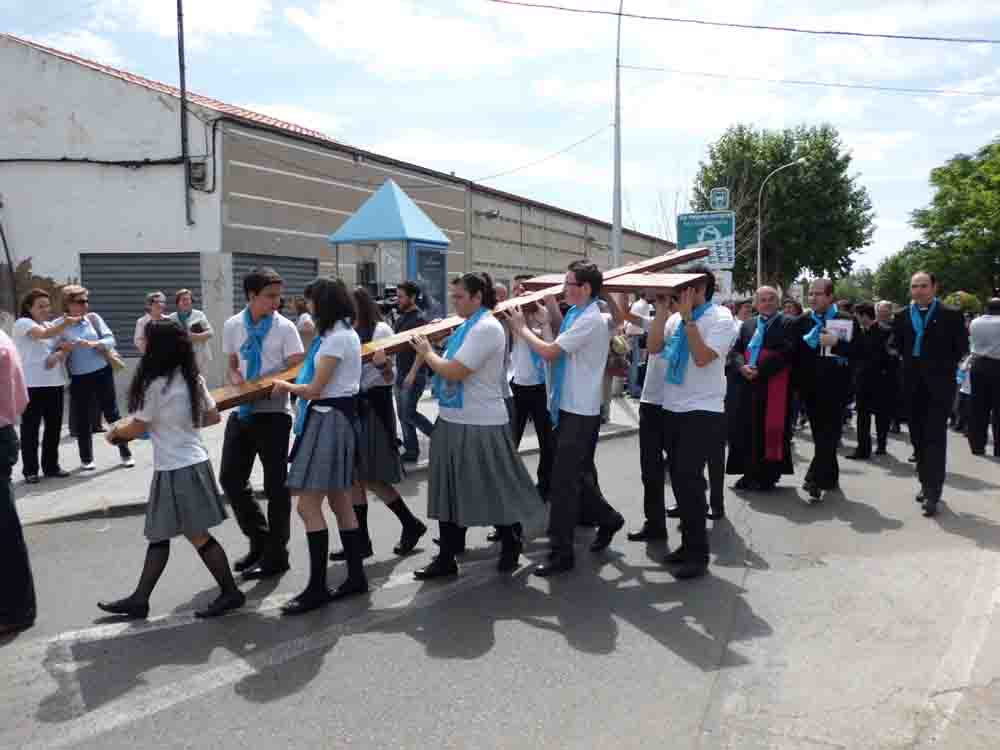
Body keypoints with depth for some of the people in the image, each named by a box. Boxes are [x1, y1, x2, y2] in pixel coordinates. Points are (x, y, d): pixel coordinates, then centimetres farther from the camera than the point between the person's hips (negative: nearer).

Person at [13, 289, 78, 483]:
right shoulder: (22, 323, -5)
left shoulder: (52, 325, 17)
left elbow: (66, 348, 13)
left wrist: (58, 355, -10)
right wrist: (65, 323, -39)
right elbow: (44, 334, -24)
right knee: (31, 427, 0)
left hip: (54, 383, 6)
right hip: (32, 384, -6)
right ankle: (30, 470, 7)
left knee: (54, 426, 10)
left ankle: (51, 466, 20)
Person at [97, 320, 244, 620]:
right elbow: (214, 417, 13)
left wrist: (114, 432, 13)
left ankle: (230, 592, 10)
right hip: (193, 463, 9)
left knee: (197, 536, 1)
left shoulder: (156, 384, -17)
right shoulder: (192, 378, 6)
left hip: (176, 471, -9)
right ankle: (139, 600, 23)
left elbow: (137, 429, -7)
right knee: (158, 535, 14)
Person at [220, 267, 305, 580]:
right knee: (230, 479, 8)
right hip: (241, 412, 5)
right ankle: (259, 539, 27)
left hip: (272, 414, -5)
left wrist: (271, 388, -27)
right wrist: (236, 377, -5)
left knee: (275, 486, 2)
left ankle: (275, 555, 15)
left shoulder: (285, 327, -8)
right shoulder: (233, 326, 5)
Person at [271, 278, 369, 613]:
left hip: (330, 419, -11)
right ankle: (356, 576, 19)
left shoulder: (336, 337, -15)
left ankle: (317, 588, -4)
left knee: (308, 506, -9)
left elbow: (315, 389, -14)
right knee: (340, 504, 13)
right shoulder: (344, 333, 17)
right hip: (334, 418, 11)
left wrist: (285, 387, 1)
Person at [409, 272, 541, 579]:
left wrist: (427, 353, -8)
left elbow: (455, 372, -22)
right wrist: (428, 350, 4)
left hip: (479, 425, -10)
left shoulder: (486, 327, -17)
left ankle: (511, 545, 27)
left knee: (496, 491, 6)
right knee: (451, 492, 11)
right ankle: (447, 558, 20)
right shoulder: (468, 326, 13)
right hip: (454, 421, 10)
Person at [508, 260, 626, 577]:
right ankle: (607, 519, 38)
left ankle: (562, 553, 3)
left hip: (580, 411, -10)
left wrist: (521, 327, -8)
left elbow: (549, 352, -21)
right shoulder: (577, 315, 11)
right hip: (569, 407, 10)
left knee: (563, 481, -5)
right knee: (578, 476, 19)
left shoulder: (590, 319, -19)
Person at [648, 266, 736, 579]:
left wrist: (688, 318, -16)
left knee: (689, 479, -9)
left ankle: (698, 554, 2)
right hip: (673, 409, 6)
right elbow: (653, 347, -1)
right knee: (679, 480, 11)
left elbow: (703, 358, -19)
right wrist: (663, 309, -4)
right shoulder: (676, 318, 8)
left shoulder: (720, 318, -8)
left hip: (703, 412, -6)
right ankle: (689, 544, 23)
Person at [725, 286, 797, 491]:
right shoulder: (747, 325, 16)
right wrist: (742, 367, -11)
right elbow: (735, 351, 10)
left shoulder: (789, 323, 0)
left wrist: (759, 371, -18)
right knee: (746, 430, 7)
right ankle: (749, 473, 17)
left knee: (769, 430, -1)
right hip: (747, 386, 5)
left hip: (773, 387, -5)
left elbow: (786, 353, -13)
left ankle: (768, 475, 8)